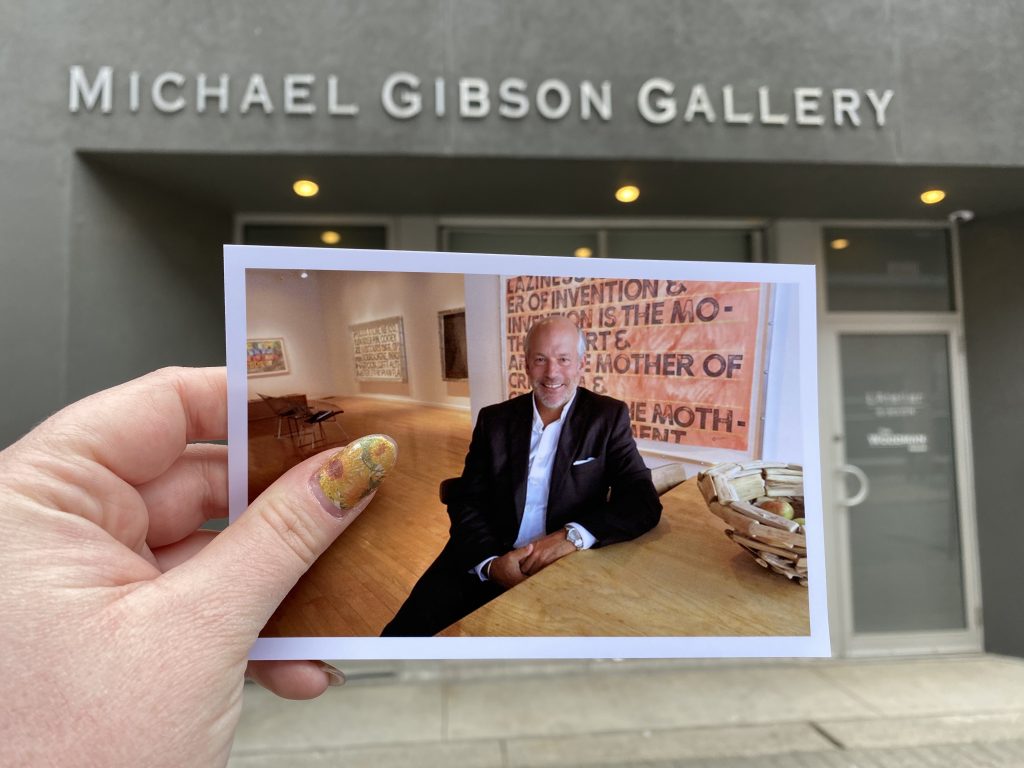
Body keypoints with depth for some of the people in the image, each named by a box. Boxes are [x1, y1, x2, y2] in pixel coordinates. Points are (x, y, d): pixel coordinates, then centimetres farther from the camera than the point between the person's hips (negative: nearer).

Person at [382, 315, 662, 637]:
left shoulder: (608, 417, 0)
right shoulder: (494, 419, 6)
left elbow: (644, 501, -8)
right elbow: (467, 503, 2)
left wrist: (572, 535, -23)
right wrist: (490, 563, -18)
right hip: (482, 566, 1)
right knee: (404, 633, -15)